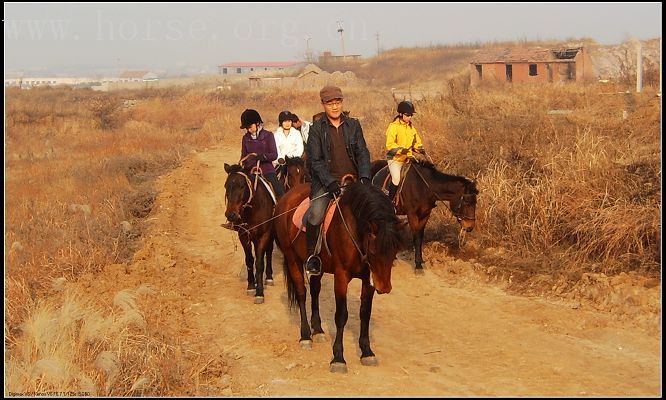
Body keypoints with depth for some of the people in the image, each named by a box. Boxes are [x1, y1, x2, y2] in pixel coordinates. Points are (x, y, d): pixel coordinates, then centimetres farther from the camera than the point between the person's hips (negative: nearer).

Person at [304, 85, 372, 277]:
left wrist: (364, 178, -11)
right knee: (315, 214, -26)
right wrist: (331, 183, -17)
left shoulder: (353, 125, 9)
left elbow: (362, 153, 6)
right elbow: (315, 160, -4)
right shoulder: (317, 129, 1)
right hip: (326, 181, -3)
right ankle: (312, 255, -9)